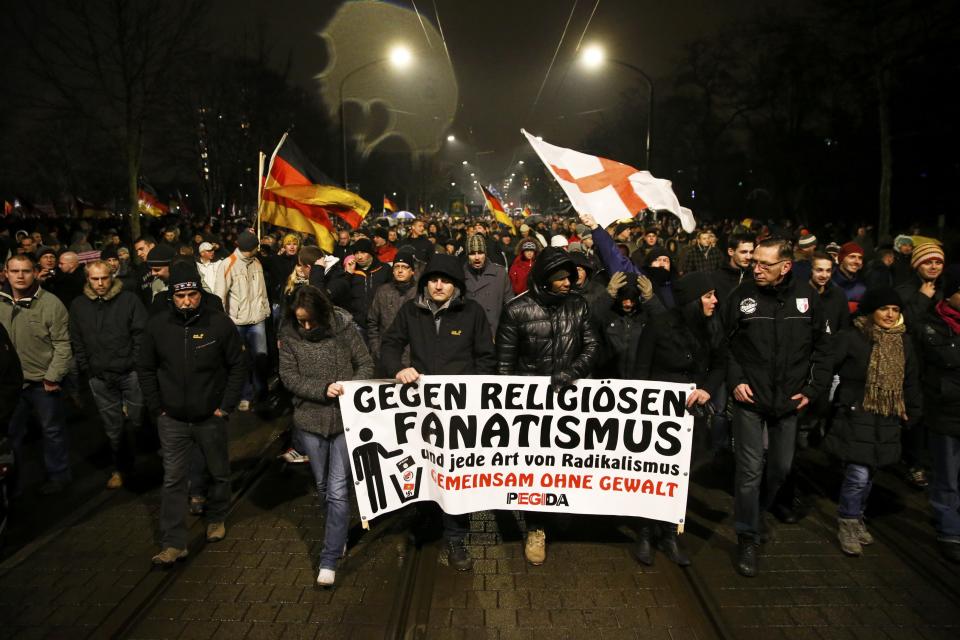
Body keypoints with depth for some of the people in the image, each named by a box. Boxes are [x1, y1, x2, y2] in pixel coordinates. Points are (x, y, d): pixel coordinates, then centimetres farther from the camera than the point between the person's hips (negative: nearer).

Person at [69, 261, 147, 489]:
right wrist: (85, 368, 4)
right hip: (99, 377, 3)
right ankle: (121, 467, 27)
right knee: (113, 427, 11)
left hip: (130, 373, -3)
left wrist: (137, 364, -10)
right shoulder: (79, 305, 7)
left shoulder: (129, 300, -4)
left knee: (140, 421, 2)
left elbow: (141, 334, -5)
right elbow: (77, 342, 10)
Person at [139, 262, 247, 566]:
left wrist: (226, 406, -8)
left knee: (219, 473, 16)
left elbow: (238, 366, -4)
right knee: (173, 480, 2)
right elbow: (146, 369, 5)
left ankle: (217, 518, 40)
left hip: (211, 417, -1)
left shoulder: (220, 323, -12)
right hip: (172, 419, 1)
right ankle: (173, 543, 10)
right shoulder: (157, 325, -6)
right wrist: (157, 408, 0)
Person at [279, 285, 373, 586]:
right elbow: (289, 376, -5)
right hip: (310, 419, 3)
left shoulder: (344, 327, -8)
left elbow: (366, 364, -2)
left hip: (345, 418, -3)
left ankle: (330, 559, 7)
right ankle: (339, 535, 42)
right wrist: (323, 390, -17)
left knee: (338, 490, -3)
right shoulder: (289, 335, -4)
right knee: (323, 486, 18)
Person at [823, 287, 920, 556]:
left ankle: (857, 518, 32)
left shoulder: (903, 341, 8)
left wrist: (913, 411, 15)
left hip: (886, 420, 6)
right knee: (858, 474, -9)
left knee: (869, 474, 13)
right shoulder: (850, 337, -11)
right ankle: (846, 524, 10)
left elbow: (911, 380, 17)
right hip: (855, 416, -6)